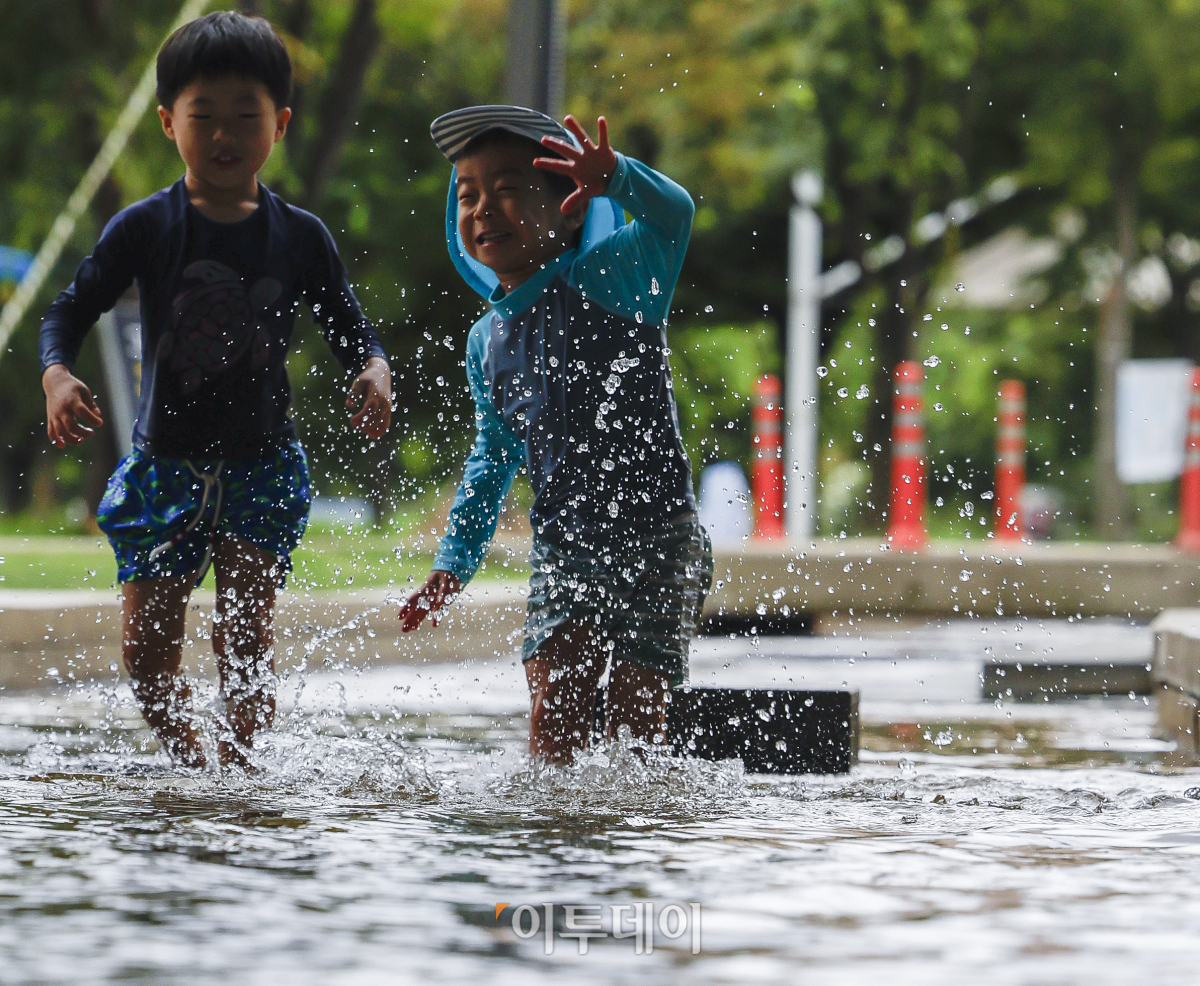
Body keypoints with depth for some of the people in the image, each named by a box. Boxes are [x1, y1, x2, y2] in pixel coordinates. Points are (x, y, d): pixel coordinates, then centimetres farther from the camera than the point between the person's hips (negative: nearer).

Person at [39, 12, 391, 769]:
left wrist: (375, 372, -13)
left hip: (263, 463, -1)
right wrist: (57, 375, -19)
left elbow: (351, 329, 8)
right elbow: (71, 311, 1)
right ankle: (192, 759, 19)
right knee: (147, 645, 2)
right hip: (166, 463, 1)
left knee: (244, 633, -12)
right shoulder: (145, 228, -3)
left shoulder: (300, 237, 1)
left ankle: (239, 760, -5)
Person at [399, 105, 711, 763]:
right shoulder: (487, 339, 10)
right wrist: (454, 561, 18)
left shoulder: (605, 278, -8)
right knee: (552, 716, -5)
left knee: (634, 720, -3)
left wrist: (615, 179, -50)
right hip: (562, 547, 5)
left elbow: (671, 214, -28)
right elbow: (494, 456, 22)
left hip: (656, 538, -5)